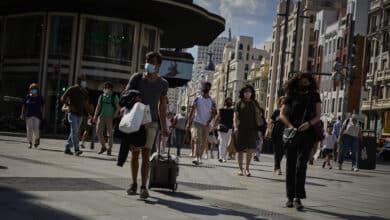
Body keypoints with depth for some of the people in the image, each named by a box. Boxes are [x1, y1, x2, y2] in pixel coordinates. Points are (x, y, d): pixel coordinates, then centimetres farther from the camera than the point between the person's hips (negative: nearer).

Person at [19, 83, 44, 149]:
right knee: (29, 128, 1)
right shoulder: (27, 97, 6)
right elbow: (24, 106, 10)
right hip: (28, 115, 1)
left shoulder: (40, 97, 4)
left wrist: (42, 115, 1)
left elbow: (42, 107, 6)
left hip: (37, 115, -1)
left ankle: (36, 139, 16)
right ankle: (30, 142, 6)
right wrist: (22, 114, 7)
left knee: (36, 128, -8)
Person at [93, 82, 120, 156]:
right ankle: (103, 147, 13)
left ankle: (109, 149, 13)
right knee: (98, 132, -4)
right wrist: (95, 116, 10)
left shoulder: (114, 97, 0)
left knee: (110, 134, 0)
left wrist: (115, 115, -9)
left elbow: (118, 108, 0)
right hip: (101, 116, 3)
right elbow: (98, 106, 16)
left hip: (110, 118, -3)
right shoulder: (101, 96, 11)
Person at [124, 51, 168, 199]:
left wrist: (164, 127, 11)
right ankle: (133, 184, 17)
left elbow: (162, 105, 11)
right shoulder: (137, 78, -6)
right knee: (134, 154, 5)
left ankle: (144, 187, -8)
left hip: (151, 122, 0)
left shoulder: (163, 84, 1)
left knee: (146, 154, -9)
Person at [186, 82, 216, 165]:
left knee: (204, 142, 4)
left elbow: (213, 113, 2)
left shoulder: (212, 101, 7)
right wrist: (189, 122, -2)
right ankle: (196, 158, -27)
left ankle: (200, 158, 17)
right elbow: (192, 110, 4)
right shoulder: (197, 99, 6)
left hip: (206, 124, 2)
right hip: (197, 122, -2)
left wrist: (209, 121, -14)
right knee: (197, 140, -17)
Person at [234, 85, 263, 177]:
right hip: (241, 129, -1)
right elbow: (235, 116, 2)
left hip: (251, 129, 1)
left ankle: (247, 168, 5)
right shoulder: (240, 103, 6)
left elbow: (258, 115, 18)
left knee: (251, 149, -10)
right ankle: (240, 168, 16)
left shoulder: (254, 103, 12)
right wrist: (235, 127, -11)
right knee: (240, 150, 4)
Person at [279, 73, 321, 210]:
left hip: (307, 134, -1)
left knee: (301, 165, -12)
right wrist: (290, 126, -13)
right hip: (291, 133, 1)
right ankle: (290, 197, 11)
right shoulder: (291, 96, 10)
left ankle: (298, 198, -12)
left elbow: (318, 116, 5)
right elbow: (282, 114, 4)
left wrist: (309, 123, -16)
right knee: (290, 165, 4)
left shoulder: (314, 97, 12)